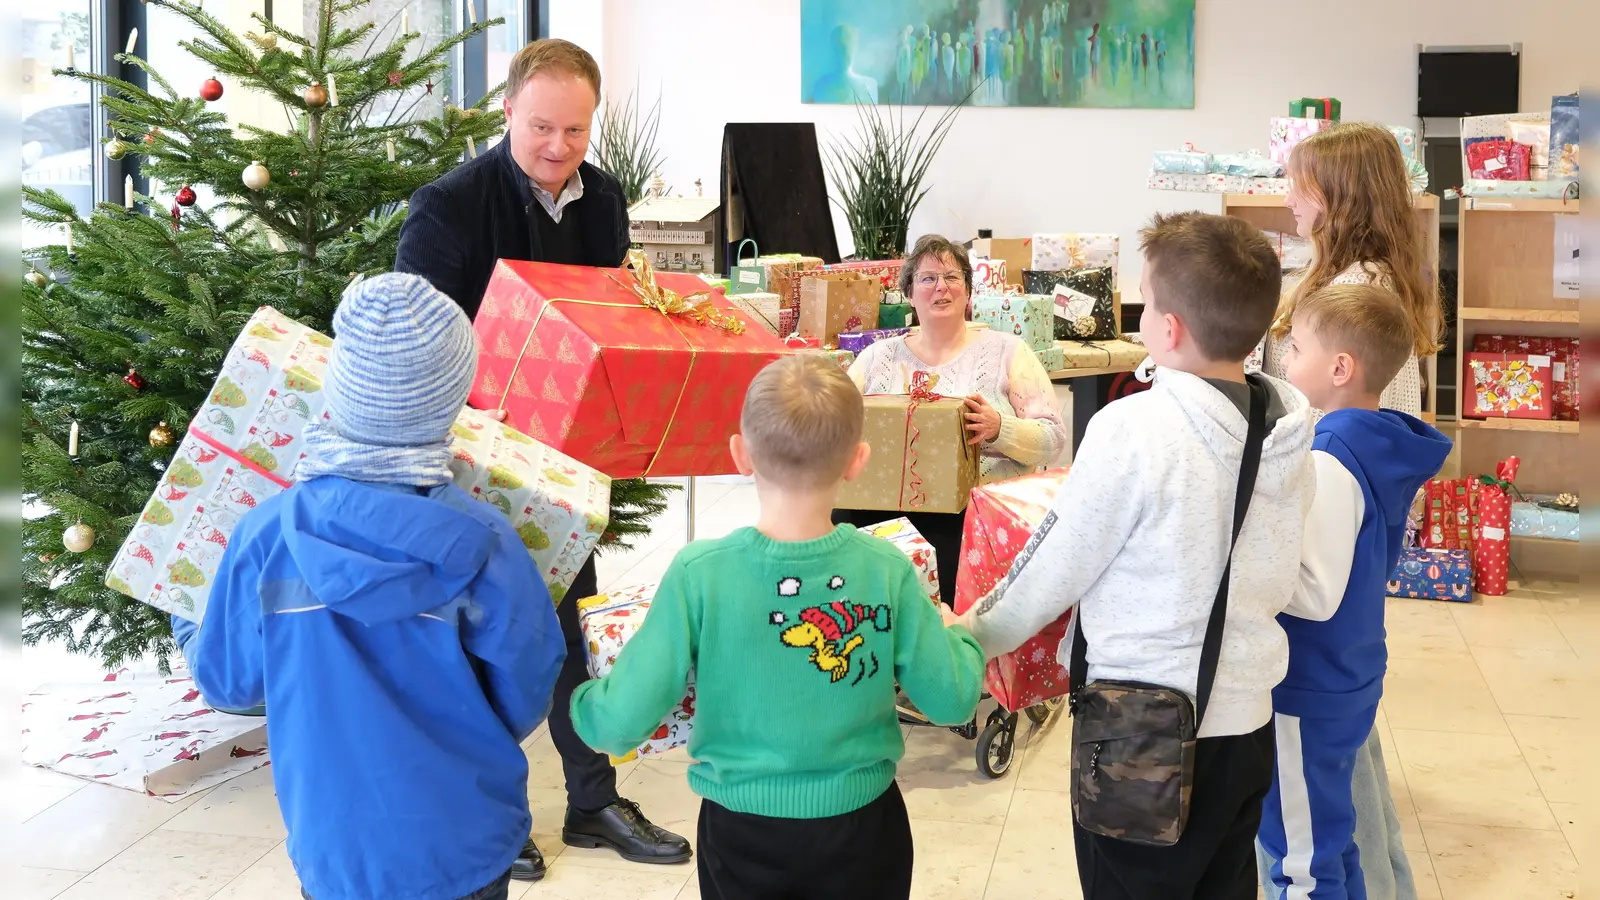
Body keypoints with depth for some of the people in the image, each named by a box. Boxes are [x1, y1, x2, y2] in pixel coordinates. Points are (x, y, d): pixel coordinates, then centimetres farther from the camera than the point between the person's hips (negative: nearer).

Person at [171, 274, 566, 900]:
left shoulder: (265, 536, -16)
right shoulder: (482, 545, -21)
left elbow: (228, 683, 0)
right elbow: (525, 701, -9)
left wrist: (188, 635, 23)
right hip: (463, 848, -1)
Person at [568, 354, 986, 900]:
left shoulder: (698, 574, -20)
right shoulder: (887, 569, -16)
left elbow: (619, 724, -18)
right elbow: (953, 701, -8)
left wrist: (583, 698, 5)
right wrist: (957, 636, 13)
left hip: (743, 833, -1)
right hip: (862, 826, 1)